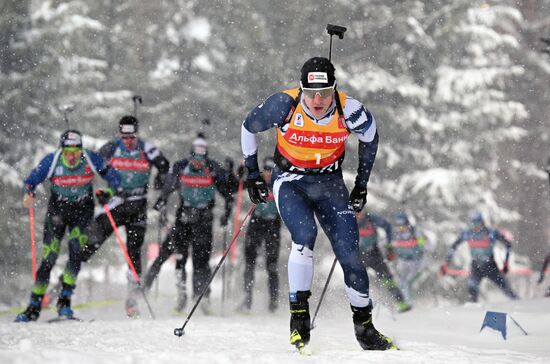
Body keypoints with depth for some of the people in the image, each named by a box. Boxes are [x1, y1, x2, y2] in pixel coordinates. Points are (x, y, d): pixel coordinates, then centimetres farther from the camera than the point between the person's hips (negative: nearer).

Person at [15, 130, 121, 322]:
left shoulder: (91, 159, -19)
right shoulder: (51, 161, -20)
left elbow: (113, 177, -9)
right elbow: (32, 180, -16)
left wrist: (109, 191, -27)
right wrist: (29, 194, -37)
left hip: (83, 209, 0)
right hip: (57, 208, 0)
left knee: (76, 250, -20)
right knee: (48, 257, -4)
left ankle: (65, 300, -10)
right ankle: (34, 307, 3)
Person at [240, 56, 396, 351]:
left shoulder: (349, 111, -20)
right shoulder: (285, 105, -23)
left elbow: (370, 138, 4)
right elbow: (248, 127, -4)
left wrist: (361, 184, 8)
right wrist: (253, 175, 0)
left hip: (329, 183, 2)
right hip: (290, 180, -2)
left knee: (349, 252, -6)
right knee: (304, 234, -29)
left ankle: (364, 328, 9)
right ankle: (299, 316, -19)